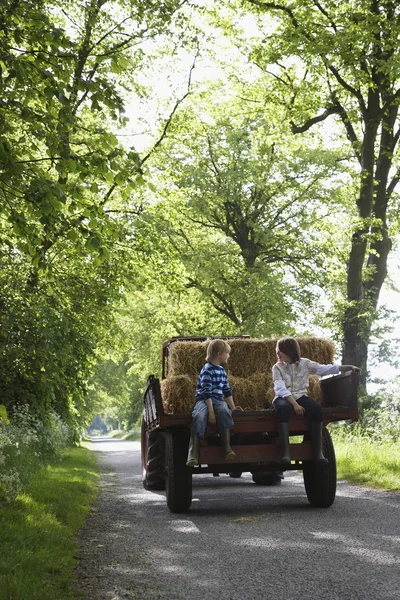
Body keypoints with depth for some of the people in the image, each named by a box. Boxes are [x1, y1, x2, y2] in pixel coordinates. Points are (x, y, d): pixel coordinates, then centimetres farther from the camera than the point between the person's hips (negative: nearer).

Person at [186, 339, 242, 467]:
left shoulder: (222, 370, 20)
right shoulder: (207, 370, -6)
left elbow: (227, 390, 28)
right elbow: (206, 392, -15)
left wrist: (232, 406, 21)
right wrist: (211, 411, -21)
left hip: (218, 400, 6)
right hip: (203, 400, -6)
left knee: (224, 411, -32)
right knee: (199, 417, -37)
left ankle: (227, 448, -38)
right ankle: (193, 455, -42)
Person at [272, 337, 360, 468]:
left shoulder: (305, 363, 8)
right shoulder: (277, 367, 2)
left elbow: (326, 369, 9)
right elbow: (280, 389, -10)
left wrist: (349, 367, 2)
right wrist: (295, 404, -24)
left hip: (300, 396, 2)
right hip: (283, 398, -2)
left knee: (316, 409, -31)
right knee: (283, 408, -39)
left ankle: (317, 451, -28)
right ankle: (285, 452, -45)